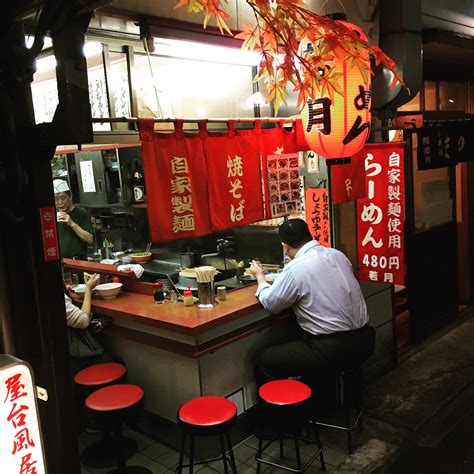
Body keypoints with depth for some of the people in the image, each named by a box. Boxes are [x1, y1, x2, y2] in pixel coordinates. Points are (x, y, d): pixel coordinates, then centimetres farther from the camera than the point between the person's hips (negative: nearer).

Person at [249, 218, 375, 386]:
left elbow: (270, 303, -3)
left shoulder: (295, 269, -15)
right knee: (297, 337, 32)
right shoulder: (337, 254, 5)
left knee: (264, 362, 3)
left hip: (335, 350, -8)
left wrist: (259, 276, 14)